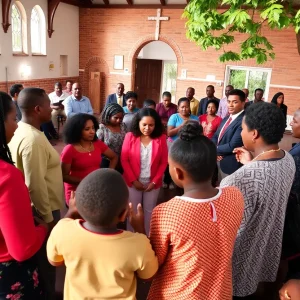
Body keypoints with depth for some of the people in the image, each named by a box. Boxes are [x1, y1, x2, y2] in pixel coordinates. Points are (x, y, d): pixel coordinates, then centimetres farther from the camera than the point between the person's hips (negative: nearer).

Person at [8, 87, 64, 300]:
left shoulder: (21, 131, 3)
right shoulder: (33, 139, -26)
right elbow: (36, 185, -27)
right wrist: (48, 218, -18)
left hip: (36, 208, 9)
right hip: (41, 210, -9)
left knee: (41, 258, 24)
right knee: (46, 260, 10)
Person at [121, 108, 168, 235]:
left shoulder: (161, 138, -6)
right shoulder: (130, 136, -8)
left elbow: (164, 162, -3)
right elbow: (124, 160, -7)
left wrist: (154, 181, -7)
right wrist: (133, 180, -10)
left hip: (153, 183, 1)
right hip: (133, 182, -1)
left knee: (149, 211, 13)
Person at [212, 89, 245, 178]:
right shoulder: (226, 119, 10)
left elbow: (232, 146, -26)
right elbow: (215, 137, 13)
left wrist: (215, 149, -10)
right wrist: (214, 151, -8)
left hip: (231, 165, -8)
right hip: (218, 162, 8)